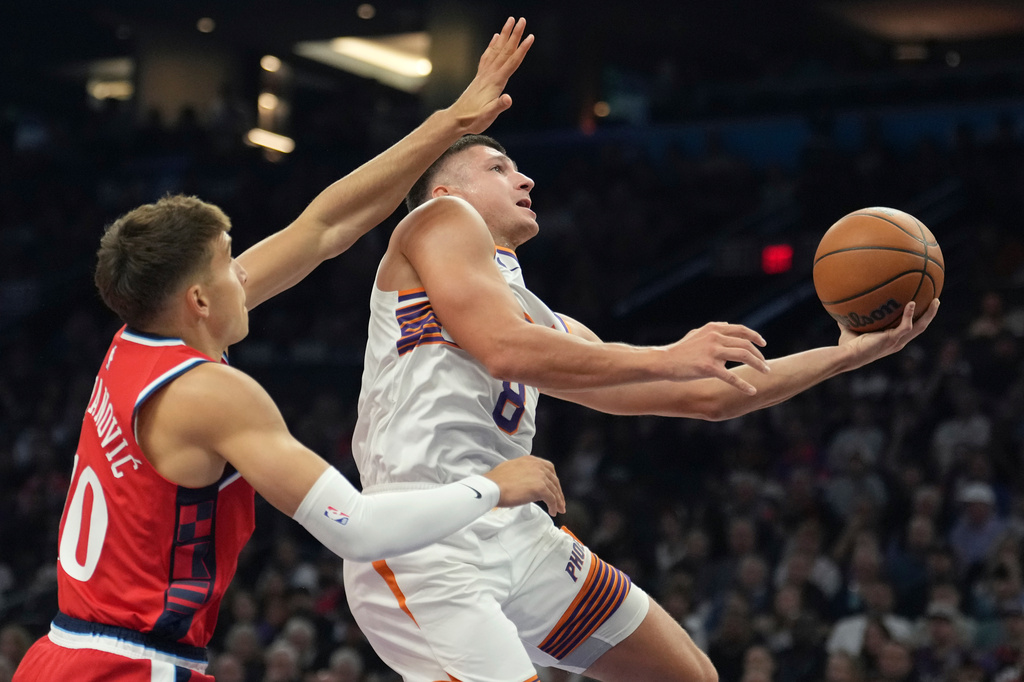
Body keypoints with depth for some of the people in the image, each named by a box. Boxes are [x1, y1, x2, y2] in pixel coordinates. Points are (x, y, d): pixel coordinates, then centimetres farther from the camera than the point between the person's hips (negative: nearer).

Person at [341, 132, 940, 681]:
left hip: (514, 531, 9)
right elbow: (504, 351, -13)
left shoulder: (547, 327, 27)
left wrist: (849, 353, 24)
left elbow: (707, 395, 27)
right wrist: (669, 358, -9)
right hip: (424, 543, -9)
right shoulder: (441, 220, 6)